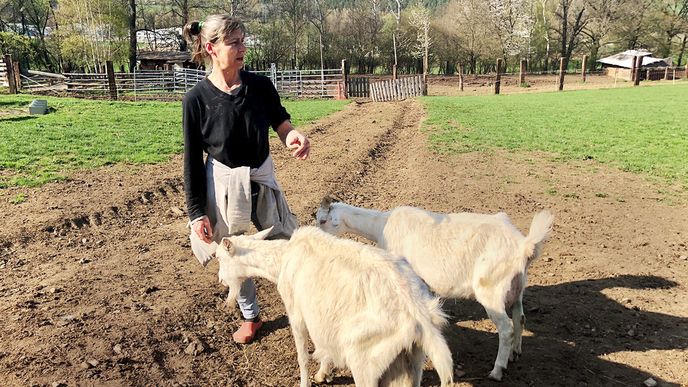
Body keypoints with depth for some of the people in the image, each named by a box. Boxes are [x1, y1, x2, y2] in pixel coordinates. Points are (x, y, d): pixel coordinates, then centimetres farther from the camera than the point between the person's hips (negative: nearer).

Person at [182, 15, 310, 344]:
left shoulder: (260, 86, -9)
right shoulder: (196, 99, -13)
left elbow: (281, 123, 2)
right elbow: (193, 160, -8)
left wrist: (293, 136, -23)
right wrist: (197, 212, -7)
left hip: (262, 179, 2)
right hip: (222, 185, -1)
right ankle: (250, 316, 39)